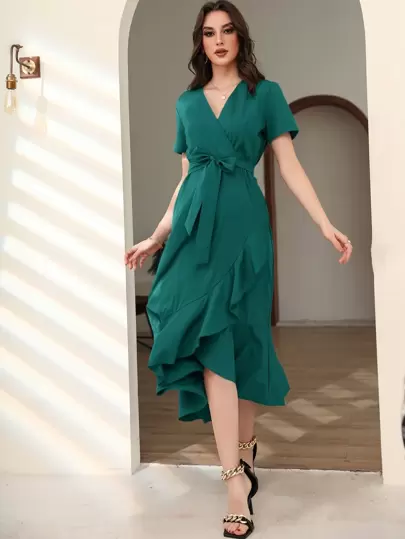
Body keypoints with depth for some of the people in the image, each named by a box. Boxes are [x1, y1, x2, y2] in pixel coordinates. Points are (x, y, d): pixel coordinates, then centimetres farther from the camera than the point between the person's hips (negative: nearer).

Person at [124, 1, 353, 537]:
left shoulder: (265, 94, 7)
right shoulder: (187, 102, 16)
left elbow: (290, 166, 2)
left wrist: (326, 225, -7)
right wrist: (157, 237, 16)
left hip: (242, 224, -2)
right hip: (196, 226, 3)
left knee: (237, 338, 1)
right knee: (210, 341, -7)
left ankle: (244, 451, 22)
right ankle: (237, 478, -5)